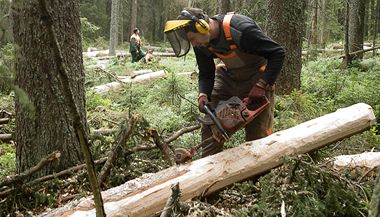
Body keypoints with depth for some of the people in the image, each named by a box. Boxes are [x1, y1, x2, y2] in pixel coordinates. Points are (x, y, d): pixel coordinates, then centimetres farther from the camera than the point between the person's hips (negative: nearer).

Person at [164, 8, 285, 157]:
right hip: (227, 75, 6)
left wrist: (261, 85, -30)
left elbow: (278, 53, -26)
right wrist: (203, 95, -21)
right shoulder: (201, 44, -13)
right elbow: (206, 74, -1)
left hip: (256, 77, -5)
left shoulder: (241, 29, -33)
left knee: (258, 133, -4)